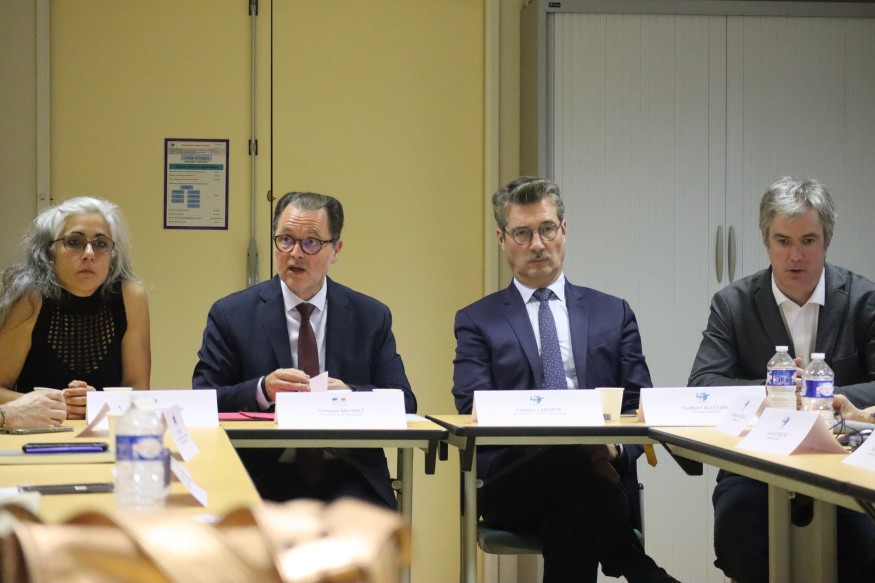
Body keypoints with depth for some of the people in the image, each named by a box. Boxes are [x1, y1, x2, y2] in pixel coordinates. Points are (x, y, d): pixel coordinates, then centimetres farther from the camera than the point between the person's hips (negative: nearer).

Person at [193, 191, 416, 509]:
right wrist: (262, 390, -18)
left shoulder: (371, 317, 11)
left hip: (349, 478, 1)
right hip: (264, 478, -1)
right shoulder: (231, 315, 6)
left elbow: (404, 403, 6)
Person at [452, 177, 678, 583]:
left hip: (601, 471, 0)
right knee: (567, 460, -36)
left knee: (566, 525, -37)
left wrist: (616, 449, -12)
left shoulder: (613, 314, 20)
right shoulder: (477, 321, 14)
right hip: (514, 485, 0)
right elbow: (474, 413, 1)